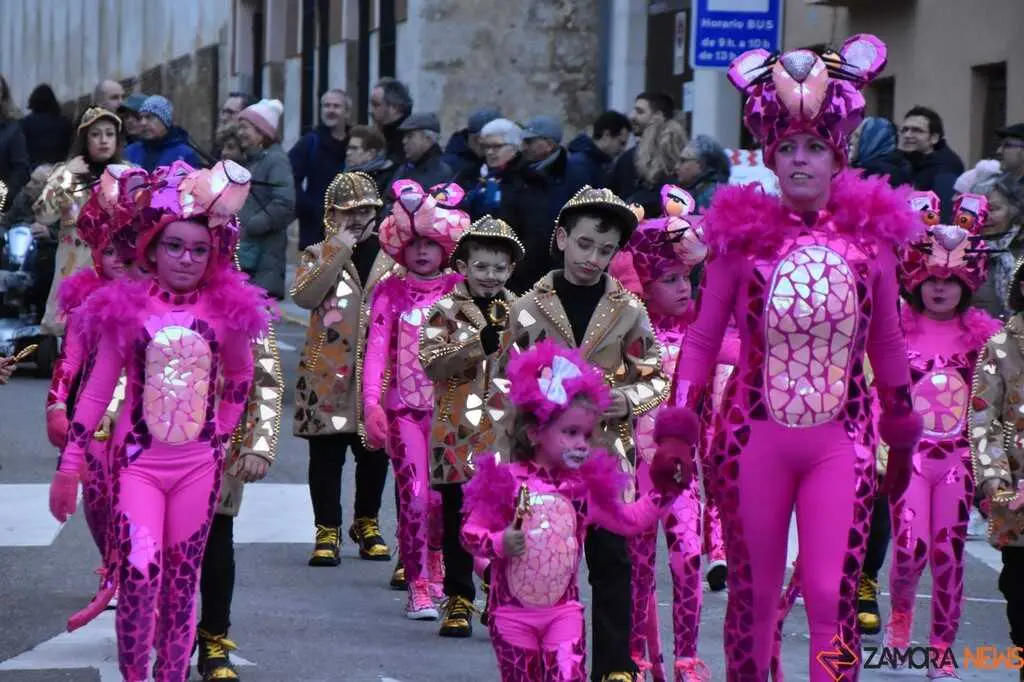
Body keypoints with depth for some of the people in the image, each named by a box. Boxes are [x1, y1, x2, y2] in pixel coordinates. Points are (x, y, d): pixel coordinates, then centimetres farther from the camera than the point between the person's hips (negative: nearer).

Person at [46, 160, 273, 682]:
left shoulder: (226, 310, 0)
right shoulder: (126, 309, -4)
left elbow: (240, 377, 18)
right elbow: (96, 391, 0)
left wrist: (222, 434, 11)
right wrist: (68, 467, 0)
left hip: (198, 464, 2)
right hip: (138, 460, -2)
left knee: (183, 578, 7)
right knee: (140, 572, -15)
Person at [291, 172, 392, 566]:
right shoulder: (318, 256, 3)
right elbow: (304, 296, -16)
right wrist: (339, 251, -17)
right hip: (328, 374, -3)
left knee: (375, 455, 11)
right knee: (326, 457, 0)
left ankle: (367, 525, 26)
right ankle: (327, 532, 7)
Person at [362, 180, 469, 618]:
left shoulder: (459, 291, 7)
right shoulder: (390, 292, 4)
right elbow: (376, 348, -3)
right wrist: (372, 404, -13)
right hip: (403, 407, -1)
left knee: (442, 494, 3)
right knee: (413, 496, -7)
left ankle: (436, 565, 29)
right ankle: (418, 587, 0)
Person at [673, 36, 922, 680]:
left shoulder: (869, 233, 3)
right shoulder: (742, 234, -1)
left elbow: (887, 342, 14)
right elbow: (702, 339, 6)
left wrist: (902, 437, 20)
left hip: (840, 437, 0)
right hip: (755, 433, 0)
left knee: (832, 594, -9)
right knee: (753, 592, 9)